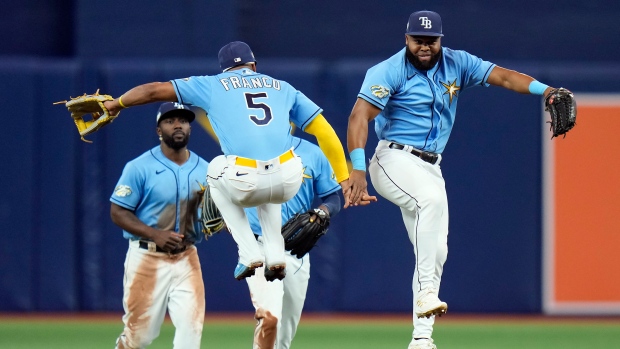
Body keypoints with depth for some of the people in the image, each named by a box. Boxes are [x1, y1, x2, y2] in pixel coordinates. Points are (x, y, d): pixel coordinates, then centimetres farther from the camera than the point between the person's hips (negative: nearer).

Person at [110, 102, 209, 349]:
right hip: (147, 257, -3)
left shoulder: (204, 170, 8)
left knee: (191, 324, -11)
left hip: (187, 258, 4)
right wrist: (155, 235, -20)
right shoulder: (140, 168, -6)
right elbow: (118, 212, -8)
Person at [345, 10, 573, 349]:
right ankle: (426, 292, -39)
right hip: (394, 159, -7)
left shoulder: (457, 64, 5)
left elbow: (501, 76, 0)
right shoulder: (390, 71, -11)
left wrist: (544, 90, -18)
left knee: (436, 251, 4)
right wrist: (357, 168, -30)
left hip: (430, 168, 7)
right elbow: (360, 115, -19)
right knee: (432, 198, -36)